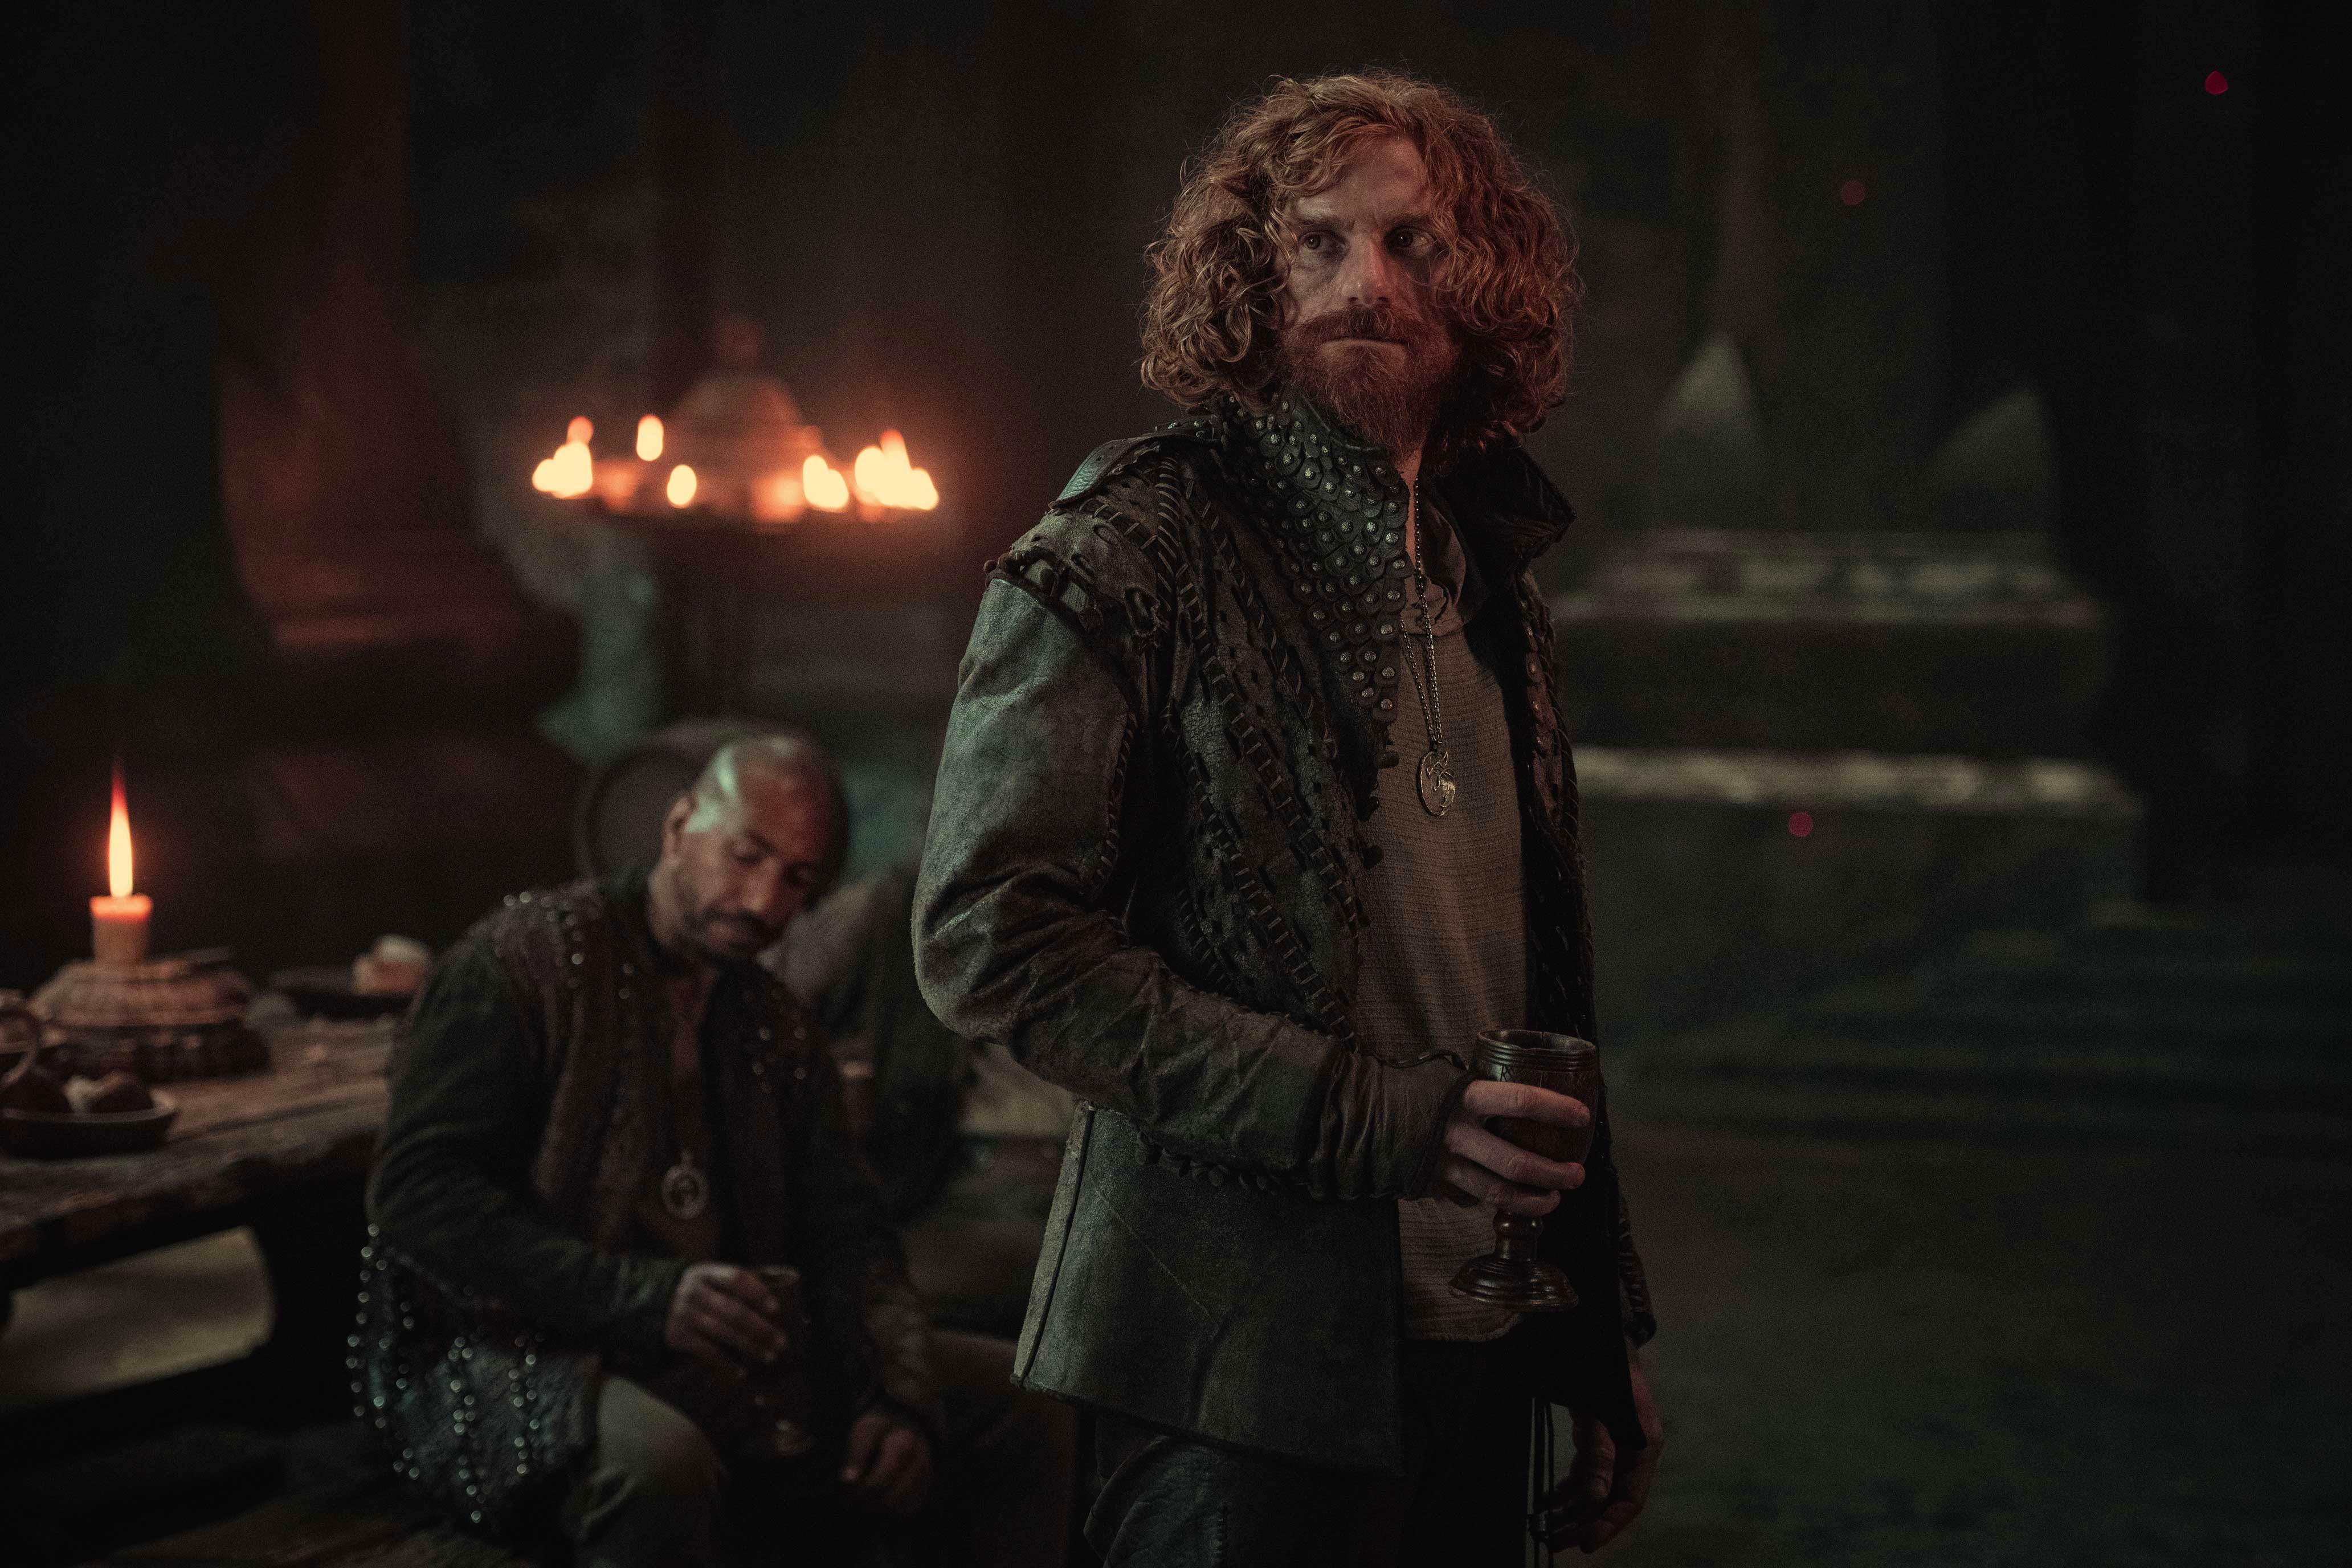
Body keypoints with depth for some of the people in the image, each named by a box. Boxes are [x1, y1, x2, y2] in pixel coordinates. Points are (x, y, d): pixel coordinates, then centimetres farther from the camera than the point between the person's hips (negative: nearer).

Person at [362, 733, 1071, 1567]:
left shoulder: (776, 1028, 18)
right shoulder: (522, 963, -4)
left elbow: (847, 1237, 13)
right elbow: (418, 1194, -14)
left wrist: (898, 1397, -9)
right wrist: (646, 1297, -25)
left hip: (747, 1366, 7)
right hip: (526, 1358, -6)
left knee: (1024, 1400, -1)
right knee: (657, 1458, -40)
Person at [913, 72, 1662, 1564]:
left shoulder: (1490, 576, 14)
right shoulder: (1134, 552, -8)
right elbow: (989, 937, -16)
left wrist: (1606, 1344, 16)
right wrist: (1370, 1117, -19)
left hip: (1483, 1348, 7)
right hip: (1250, 1360, -6)